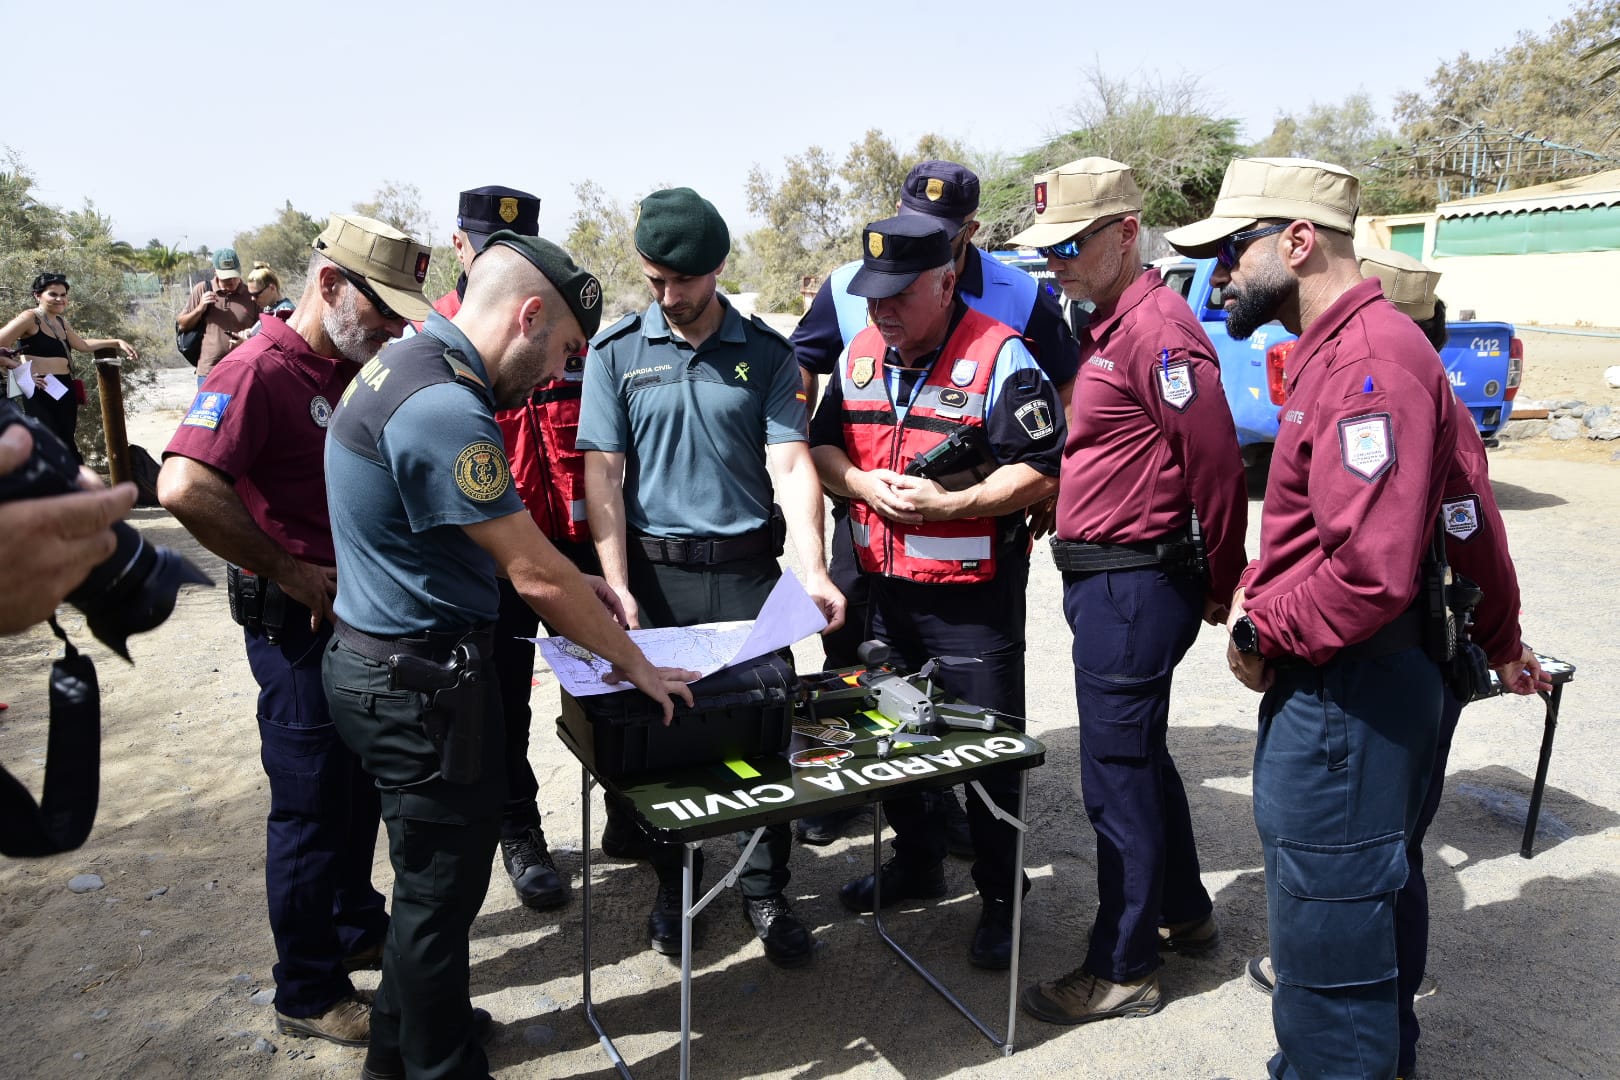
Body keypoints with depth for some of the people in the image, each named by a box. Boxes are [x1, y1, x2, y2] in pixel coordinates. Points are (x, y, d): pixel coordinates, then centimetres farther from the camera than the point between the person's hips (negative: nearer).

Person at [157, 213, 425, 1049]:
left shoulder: (355, 370, 8)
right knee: (310, 806, 4)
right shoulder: (260, 371, -19)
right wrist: (288, 571, -23)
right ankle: (308, 995, 21)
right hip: (298, 624, -8)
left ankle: (356, 927, 42)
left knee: (360, 788, 21)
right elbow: (185, 488, -33)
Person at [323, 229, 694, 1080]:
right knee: (441, 885, 8)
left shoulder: (407, 365, 8)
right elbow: (536, 577, -22)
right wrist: (636, 667, -10)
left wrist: (575, 584, 13)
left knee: (433, 870, 25)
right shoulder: (444, 408, -26)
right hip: (418, 682, -10)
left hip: (386, 662, 10)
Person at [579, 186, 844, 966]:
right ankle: (672, 889, 29)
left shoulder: (766, 353, 2)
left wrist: (812, 572, -17)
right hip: (655, 569, 0)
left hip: (747, 569, 0)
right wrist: (616, 584, -12)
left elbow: (792, 464, -4)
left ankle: (765, 892, 22)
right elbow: (602, 471, -3)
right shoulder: (616, 352, 1)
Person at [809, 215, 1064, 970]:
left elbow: (1043, 470, -15)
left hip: (974, 594, -6)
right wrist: (864, 483, -7)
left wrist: (947, 503, -22)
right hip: (883, 587, 7)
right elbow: (822, 446, 14)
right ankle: (916, 863, 40)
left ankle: (1000, 900, 22)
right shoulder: (861, 357, 8)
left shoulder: (998, 357, -13)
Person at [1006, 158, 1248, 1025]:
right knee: (1140, 757, 21)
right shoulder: (1106, 323, 15)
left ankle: (1123, 970, 17)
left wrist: (1220, 587, -8)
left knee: (1117, 776, 1)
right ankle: (1185, 914, 39)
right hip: (1105, 582, 10)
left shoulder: (1156, 326, -18)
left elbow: (1216, 460, -19)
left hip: (1132, 587, -10)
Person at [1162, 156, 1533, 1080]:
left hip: (1347, 696, -11)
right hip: (1323, 685, 11)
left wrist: (1264, 633, -15)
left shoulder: (1371, 359, -21)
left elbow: (1371, 570, -30)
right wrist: (1254, 596, 9)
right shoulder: (1331, 350, 13)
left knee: (1327, 939, 4)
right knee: (1340, 915, 25)